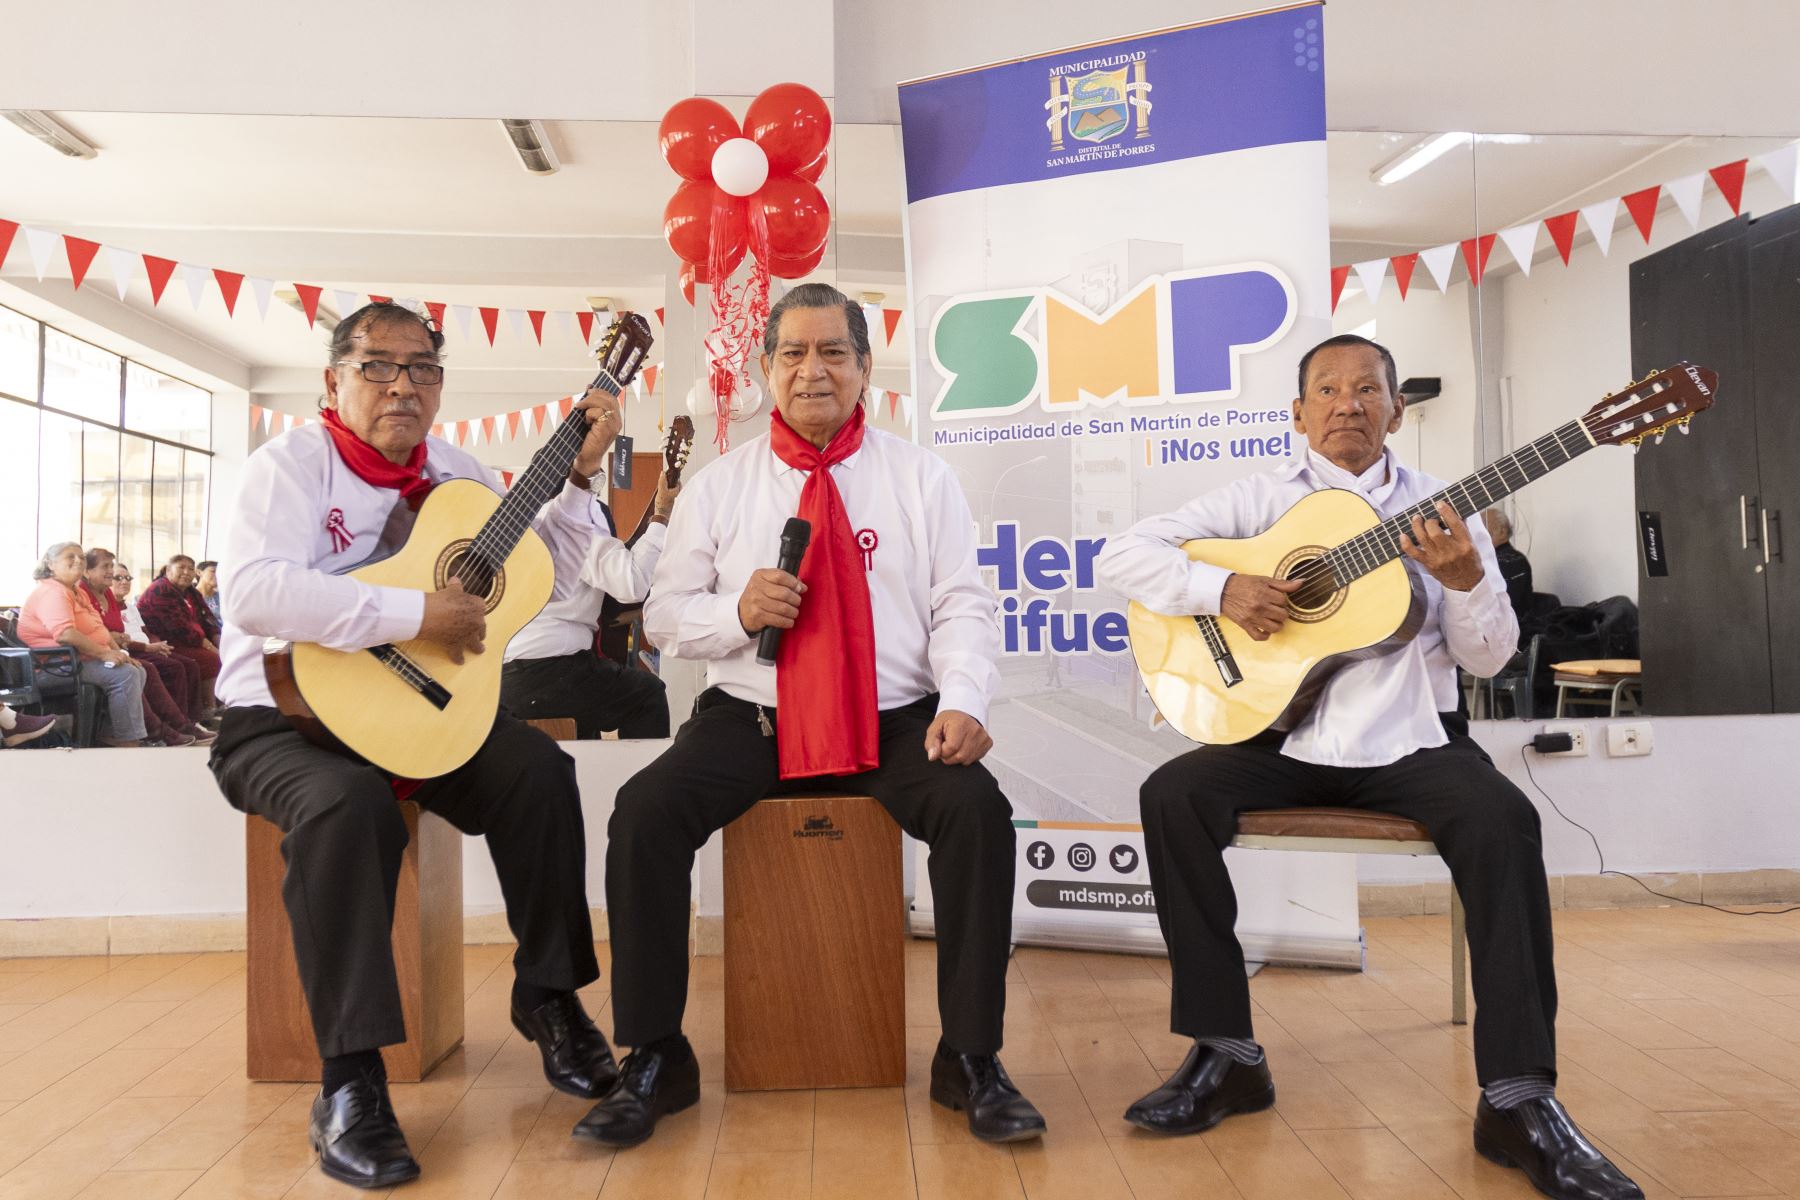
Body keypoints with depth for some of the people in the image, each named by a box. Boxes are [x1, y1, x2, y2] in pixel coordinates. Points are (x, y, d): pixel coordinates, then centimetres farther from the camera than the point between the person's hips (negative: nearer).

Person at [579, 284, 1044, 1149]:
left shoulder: (920, 478, 9)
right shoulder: (720, 484, 11)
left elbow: (963, 606, 2)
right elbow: (664, 614, 9)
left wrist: (961, 702, -16)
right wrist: (737, 612, -12)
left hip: (896, 721, -1)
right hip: (750, 716, 1)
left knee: (978, 809, -28)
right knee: (645, 812, -23)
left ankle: (971, 1058, -10)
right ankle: (653, 1059, -6)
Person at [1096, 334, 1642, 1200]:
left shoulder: (1436, 509, 9)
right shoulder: (1259, 499, 6)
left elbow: (1486, 659, 6)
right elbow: (1122, 555, -2)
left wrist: (1464, 580, -15)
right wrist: (1222, 588, -17)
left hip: (1408, 738, 0)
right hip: (1281, 735, 0)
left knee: (1502, 819, -29)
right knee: (1172, 795, -25)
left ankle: (1518, 1100, -17)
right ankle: (1226, 1055, -12)